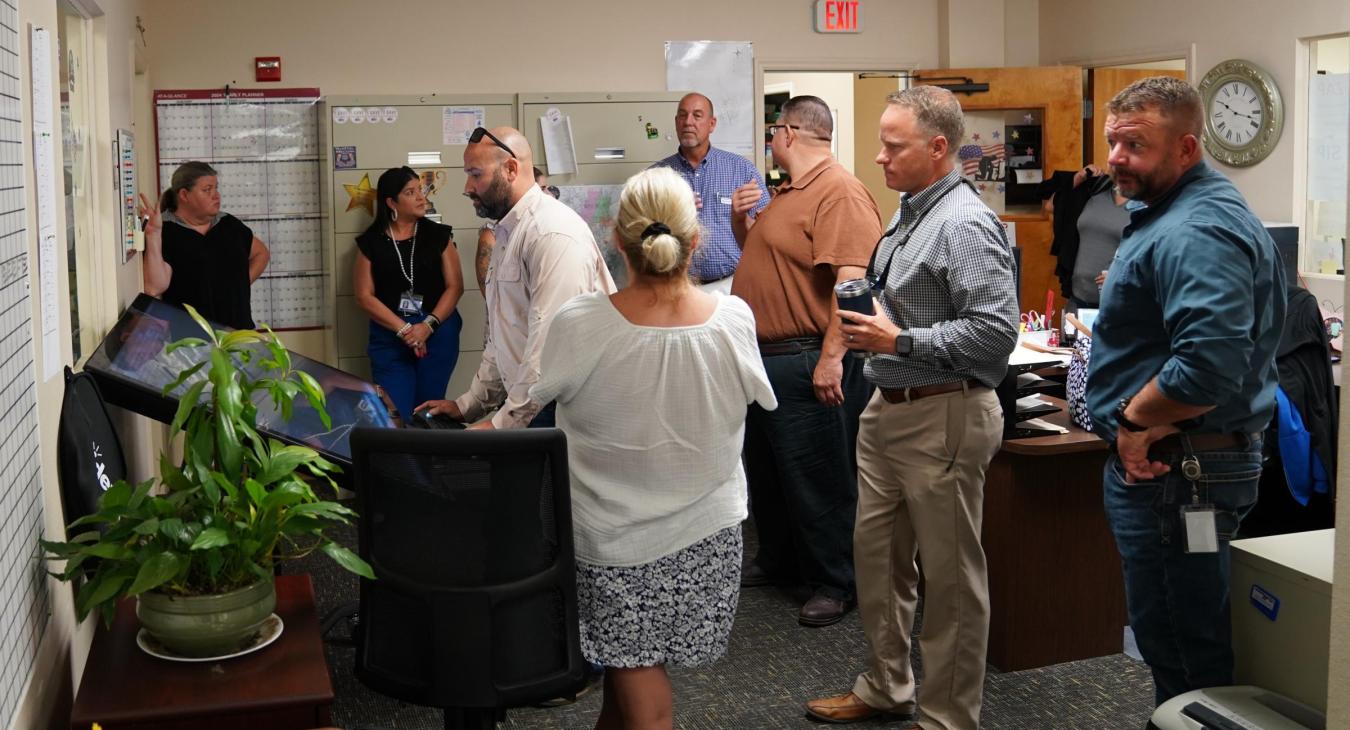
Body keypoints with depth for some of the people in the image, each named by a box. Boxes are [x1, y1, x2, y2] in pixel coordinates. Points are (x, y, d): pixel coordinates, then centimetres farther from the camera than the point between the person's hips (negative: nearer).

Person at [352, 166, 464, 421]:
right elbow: (365, 296, -2)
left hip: (437, 333, 1)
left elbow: (455, 286, 0)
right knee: (394, 414, -5)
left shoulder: (438, 235, 5)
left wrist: (428, 326, -13)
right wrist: (404, 330, -12)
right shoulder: (371, 242, 3)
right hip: (389, 336, -1)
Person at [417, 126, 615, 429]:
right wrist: (468, 404, 20)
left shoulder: (554, 233, -16)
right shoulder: (507, 233, 17)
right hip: (518, 408, 8)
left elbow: (551, 345, -22)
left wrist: (504, 422, -18)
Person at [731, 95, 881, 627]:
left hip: (806, 363, -10)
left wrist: (833, 358, -29)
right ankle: (778, 560, 36)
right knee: (765, 469, 20)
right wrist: (742, 224, 7)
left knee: (817, 480, 0)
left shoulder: (839, 192, -17)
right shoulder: (790, 193, 15)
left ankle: (835, 583, 12)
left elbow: (852, 280, -26)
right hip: (765, 358, 11)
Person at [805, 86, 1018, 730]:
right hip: (888, 408, 10)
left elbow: (995, 332, -25)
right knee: (876, 553, 19)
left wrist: (899, 342, -22)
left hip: (942, 417, -10)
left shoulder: (964, 225, -18)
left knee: (950, 577, 4)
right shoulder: (909, 213, 13)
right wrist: (868, 321, 9)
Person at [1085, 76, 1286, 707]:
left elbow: (1210, 364, -34)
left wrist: (1135, 419, -19)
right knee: (1176, 637, 21)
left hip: (1177, 470, -11)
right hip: (1177, 462, 11)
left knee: (1181, 651, -2)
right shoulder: (1169, 213, 14)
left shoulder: (1192, 233, -21)